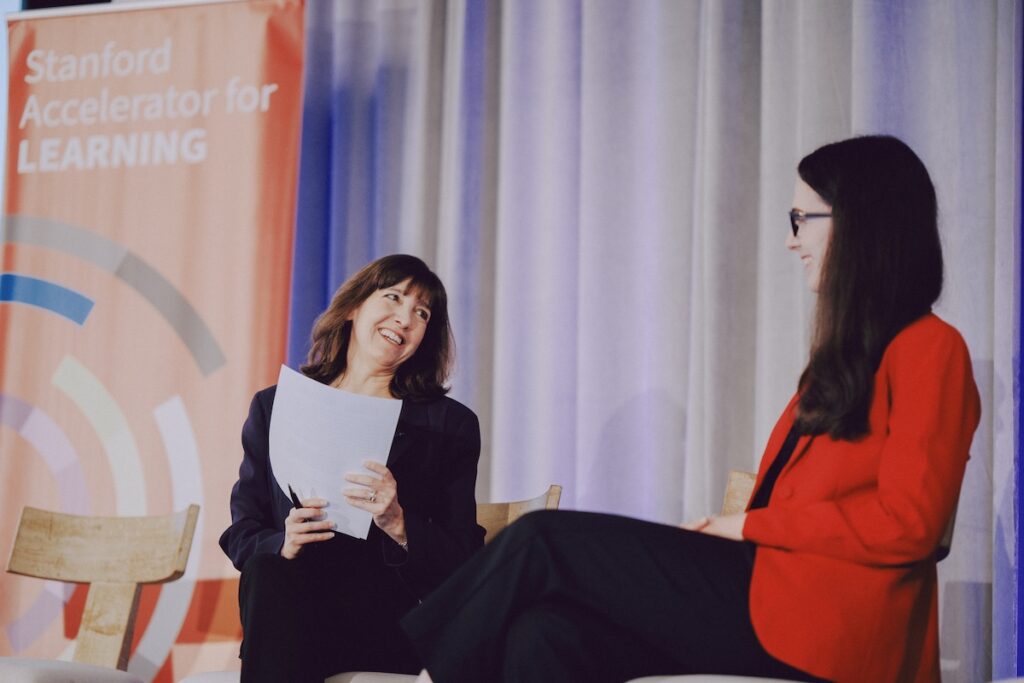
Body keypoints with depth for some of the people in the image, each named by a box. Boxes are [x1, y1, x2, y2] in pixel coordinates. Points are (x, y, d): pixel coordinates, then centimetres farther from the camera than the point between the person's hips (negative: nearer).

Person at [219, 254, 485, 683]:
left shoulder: (450, 424, 10)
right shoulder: (273, 407, 16)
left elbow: (462, 562, 3)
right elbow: (240, 535, 13)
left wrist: (398, 524, -17)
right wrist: (283, 543, -11)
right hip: (287, 616, 2)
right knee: (268, 572, -34)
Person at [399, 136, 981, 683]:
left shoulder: (930, 350, -3)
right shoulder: (849, 352, 26)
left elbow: (906, 521, -14)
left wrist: (750, 526, -7)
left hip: (821, 625, -8)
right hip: (770, 592, 8)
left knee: (543, 543, -12)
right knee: (544, 636, -16)